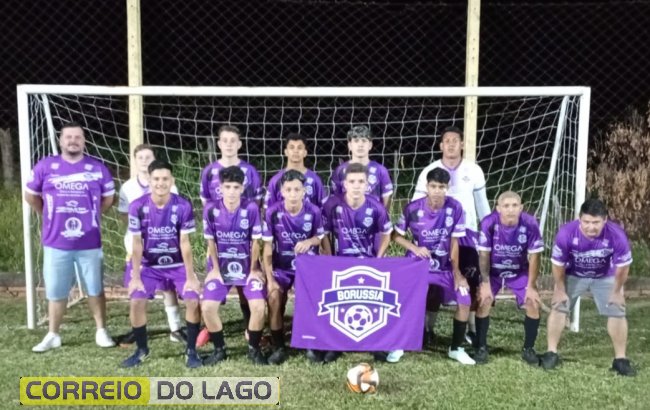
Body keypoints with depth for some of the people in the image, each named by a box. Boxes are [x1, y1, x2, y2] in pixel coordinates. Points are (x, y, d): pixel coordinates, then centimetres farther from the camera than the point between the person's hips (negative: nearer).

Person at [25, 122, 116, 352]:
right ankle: (53, 335, 23)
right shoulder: (45, 166, 0)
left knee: (95, 290, 8)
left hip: (90, 244, 0)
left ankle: (101, 332, 20)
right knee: (55, 292, 9)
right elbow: (30, 195, 14)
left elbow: (108, 198, 15)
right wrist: (49, 217, 15)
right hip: (55, 243, 0)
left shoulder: (97, 168, 1)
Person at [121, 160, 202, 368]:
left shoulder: (183, 206, -18)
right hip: (150, 266, 1)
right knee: (136, 302, -12)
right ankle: (141, 349, 11)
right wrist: (135, 277, -8)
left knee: (193, 301, -17)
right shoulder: (137, 206, -15)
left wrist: (190, 277, -13)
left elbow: (185, 244, -13)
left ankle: (191, 350, 2)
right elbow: (137, 245, -9)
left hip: (178, 265, -1)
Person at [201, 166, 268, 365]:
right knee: (207, 307, -16)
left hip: (247, 268, -1)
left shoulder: (251, 208, -14)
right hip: (220, 268, 1)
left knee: (259, 306, -19)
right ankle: (219, 349, 8)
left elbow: (256, 242, -6)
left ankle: (254, 349, 5)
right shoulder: (211, 209, -10)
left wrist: (253, 270, -4)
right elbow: (211, 242, 0)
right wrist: (215, 269, -1)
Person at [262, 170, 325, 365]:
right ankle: (278, 347, -7)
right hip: (281, 266, 0)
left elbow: (320, 238, 3)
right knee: (274, 298, -24)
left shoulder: (314, 211, -12)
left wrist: (309, 242, -22)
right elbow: (268, 247, -8)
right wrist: (269, 278, -13)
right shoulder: (272, 212, -14)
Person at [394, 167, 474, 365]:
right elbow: (396, 235, -5)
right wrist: (415, 248, -21)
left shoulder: (455, 208, -13)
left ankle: (456, 348, 10)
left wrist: (456, 272, -5)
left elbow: (454, 242, -5)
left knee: (465, 301, -10)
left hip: (444, 268, 2)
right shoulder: (413, 208, -16)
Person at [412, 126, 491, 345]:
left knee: (472, 282, 0)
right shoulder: (429, 172, -3)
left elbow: (482, 203, 10)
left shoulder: (474, 171, 1)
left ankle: (473, 329, 13)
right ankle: (428, 328, 14)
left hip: (467, 233, 1)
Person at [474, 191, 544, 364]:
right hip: (493, 271, -1)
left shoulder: (530, 224, -27)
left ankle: (528, 349, 11)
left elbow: (534, 256, -15)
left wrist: (531, 286, -13)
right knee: (483, 301, -18)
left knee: (534, 304, -10)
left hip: (520, 272, 1)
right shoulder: (489, 223, -28)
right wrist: (485, 283, -17)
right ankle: (481, 348, 0)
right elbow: (484, 254, -17)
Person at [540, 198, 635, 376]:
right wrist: (560, 290, -8)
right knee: (558, 307, -6)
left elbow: (623, 267, -15)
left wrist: (617, 291, -4)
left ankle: (620, 359, 13)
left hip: (606, 277, 1)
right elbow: (558, 264, -18)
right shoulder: (566, 233, -35)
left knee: (617, 312, -2)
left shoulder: (617, 235, -34)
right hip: (573, 275, 0)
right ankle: (552, 353, 7)